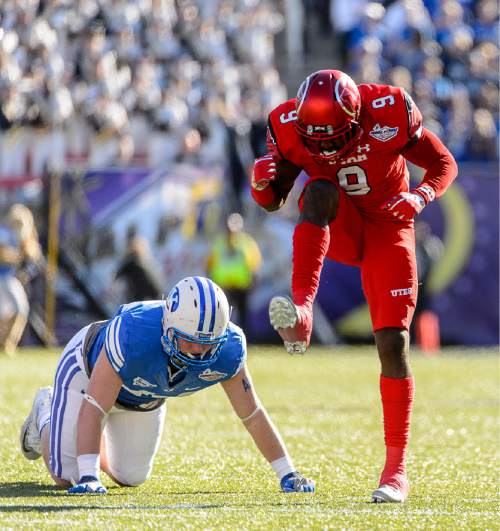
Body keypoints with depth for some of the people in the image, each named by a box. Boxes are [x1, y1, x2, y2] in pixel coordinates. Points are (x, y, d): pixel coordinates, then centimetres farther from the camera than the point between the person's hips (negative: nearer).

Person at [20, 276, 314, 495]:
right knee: (67, 477, -3)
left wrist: (288, 474, -21)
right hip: (89, 372, -4)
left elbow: (253, 415, -21)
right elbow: (93, 408, -44)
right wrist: (88, 476, -51)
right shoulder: (133, 333, -47)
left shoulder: (227, 349, -34)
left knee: (131, 478, 11)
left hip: (147, 398, 5)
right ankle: (45, 412, 29)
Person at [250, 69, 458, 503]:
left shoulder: (389, 114, -22)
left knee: (393, 344, -11)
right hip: (337, 231, 1)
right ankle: (302, 315, -46)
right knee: (319, 190, -35)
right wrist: (262, 182, -27)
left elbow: (444, 164, -9)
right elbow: (272, 202, -4)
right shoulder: (289, 128, -16)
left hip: (386, 227, -1)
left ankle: (397, 469, -3)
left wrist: (420, 196, -29)